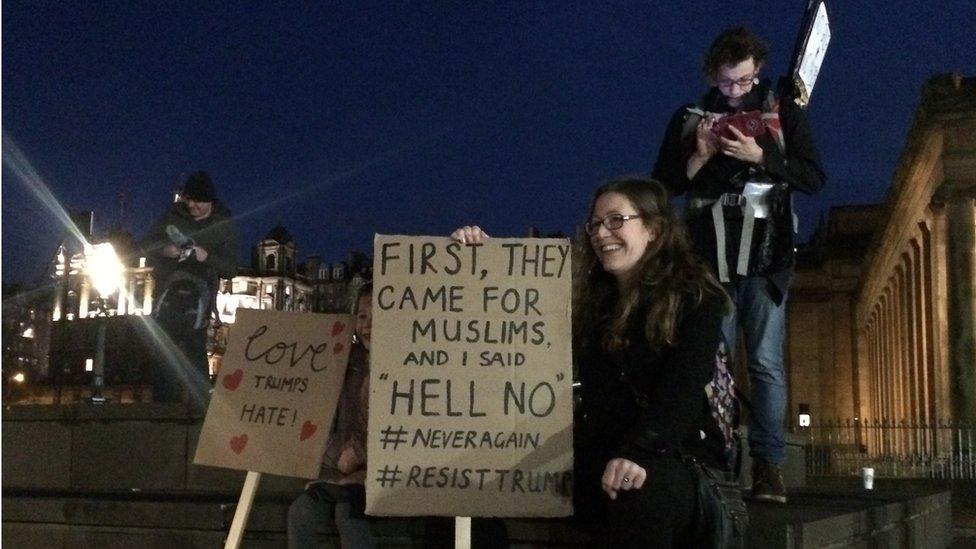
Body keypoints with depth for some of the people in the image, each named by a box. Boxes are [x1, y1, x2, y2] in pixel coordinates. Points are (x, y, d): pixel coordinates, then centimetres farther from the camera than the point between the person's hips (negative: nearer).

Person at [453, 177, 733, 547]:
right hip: (597, 451, 5)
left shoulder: (697, 299, -4)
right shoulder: (588, 296, 13)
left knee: (641, 494, -41)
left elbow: (683, 391, -19)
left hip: (673, 453, -5)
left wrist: (636, 453, -36)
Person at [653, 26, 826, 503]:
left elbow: (814, 178, 2)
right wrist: (700, 157, -6)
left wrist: (760, 156, -11)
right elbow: (664, 185, 11)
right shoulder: (689, 117, 10)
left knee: (766, 363, -4)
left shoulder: (781, 111, 7)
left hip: (764, 255, -1)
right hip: (710, 257, 1)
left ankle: (769, 467, -3)